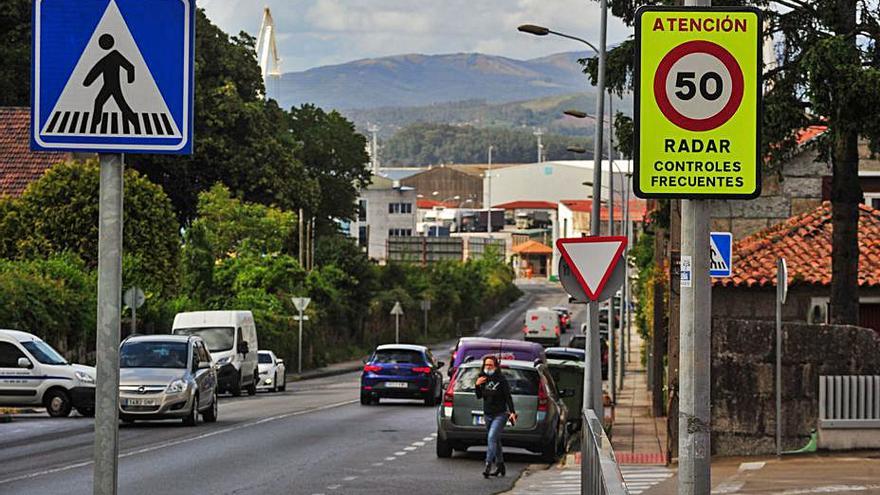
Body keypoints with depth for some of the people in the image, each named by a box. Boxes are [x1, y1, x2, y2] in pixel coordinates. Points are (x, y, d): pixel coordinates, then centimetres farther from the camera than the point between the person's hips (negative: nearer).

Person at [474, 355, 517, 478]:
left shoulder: (501, 380, -9)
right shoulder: (484, 379, 7)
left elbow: (508, 397, -10)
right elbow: (479, 396, 10)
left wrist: (512, 412, -19)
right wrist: (477, 385, -7)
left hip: (500, 415, -6)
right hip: (487, 415, 6)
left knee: (492, 438, -20)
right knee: (495, 441, 15)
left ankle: (488, 466, -26)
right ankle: (500, 466, 27)